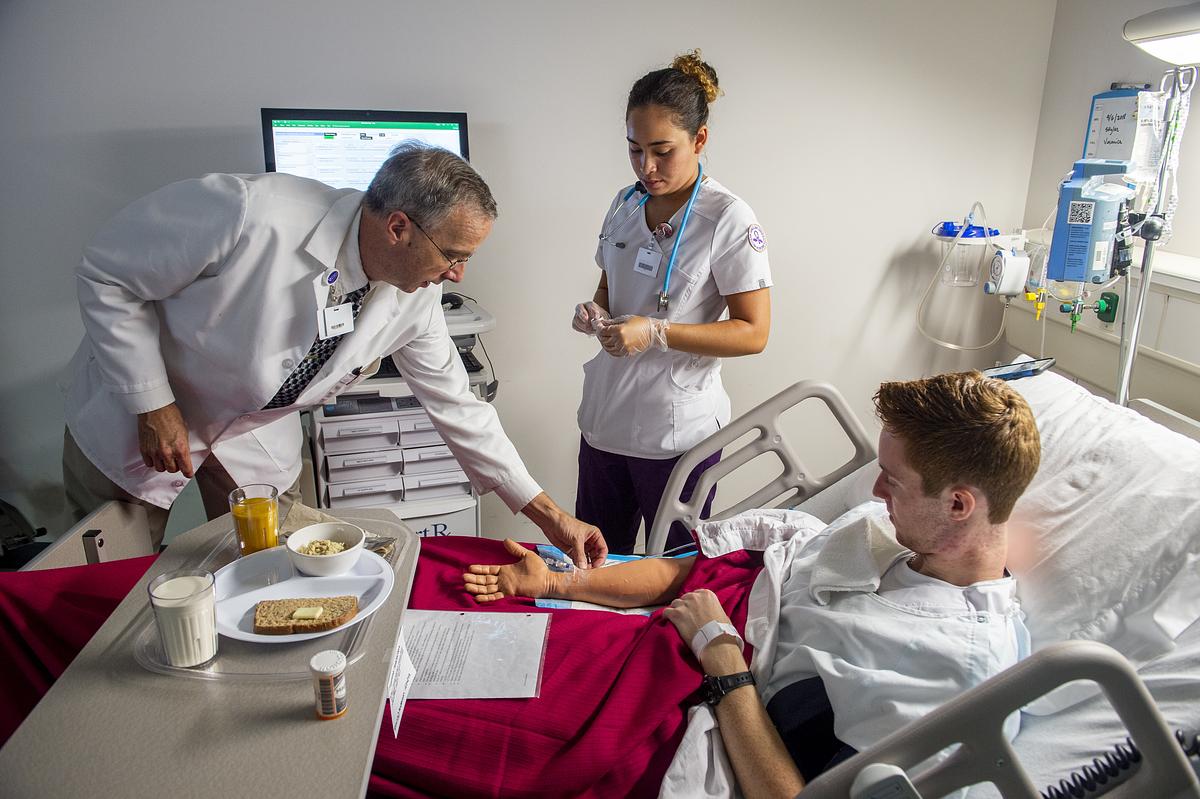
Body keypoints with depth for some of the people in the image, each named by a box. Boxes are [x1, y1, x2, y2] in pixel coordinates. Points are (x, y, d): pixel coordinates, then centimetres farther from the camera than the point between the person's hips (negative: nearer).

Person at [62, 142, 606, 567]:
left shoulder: (414, 299, -18)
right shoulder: (251, 213, -36)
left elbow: (457, 406, -8)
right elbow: (107, 275, -21)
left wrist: (548, 515, -7)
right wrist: (153, 405, -22)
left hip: (256, 435, 4)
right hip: (134, 409, -3)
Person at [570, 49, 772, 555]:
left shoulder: (729, 219, -14)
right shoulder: (625, 204, 5)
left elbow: (753, 333, -15)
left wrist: (657, 334, -24)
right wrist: (597, 315, -6)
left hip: (677, 430, -5)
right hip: (604, 417, 6)